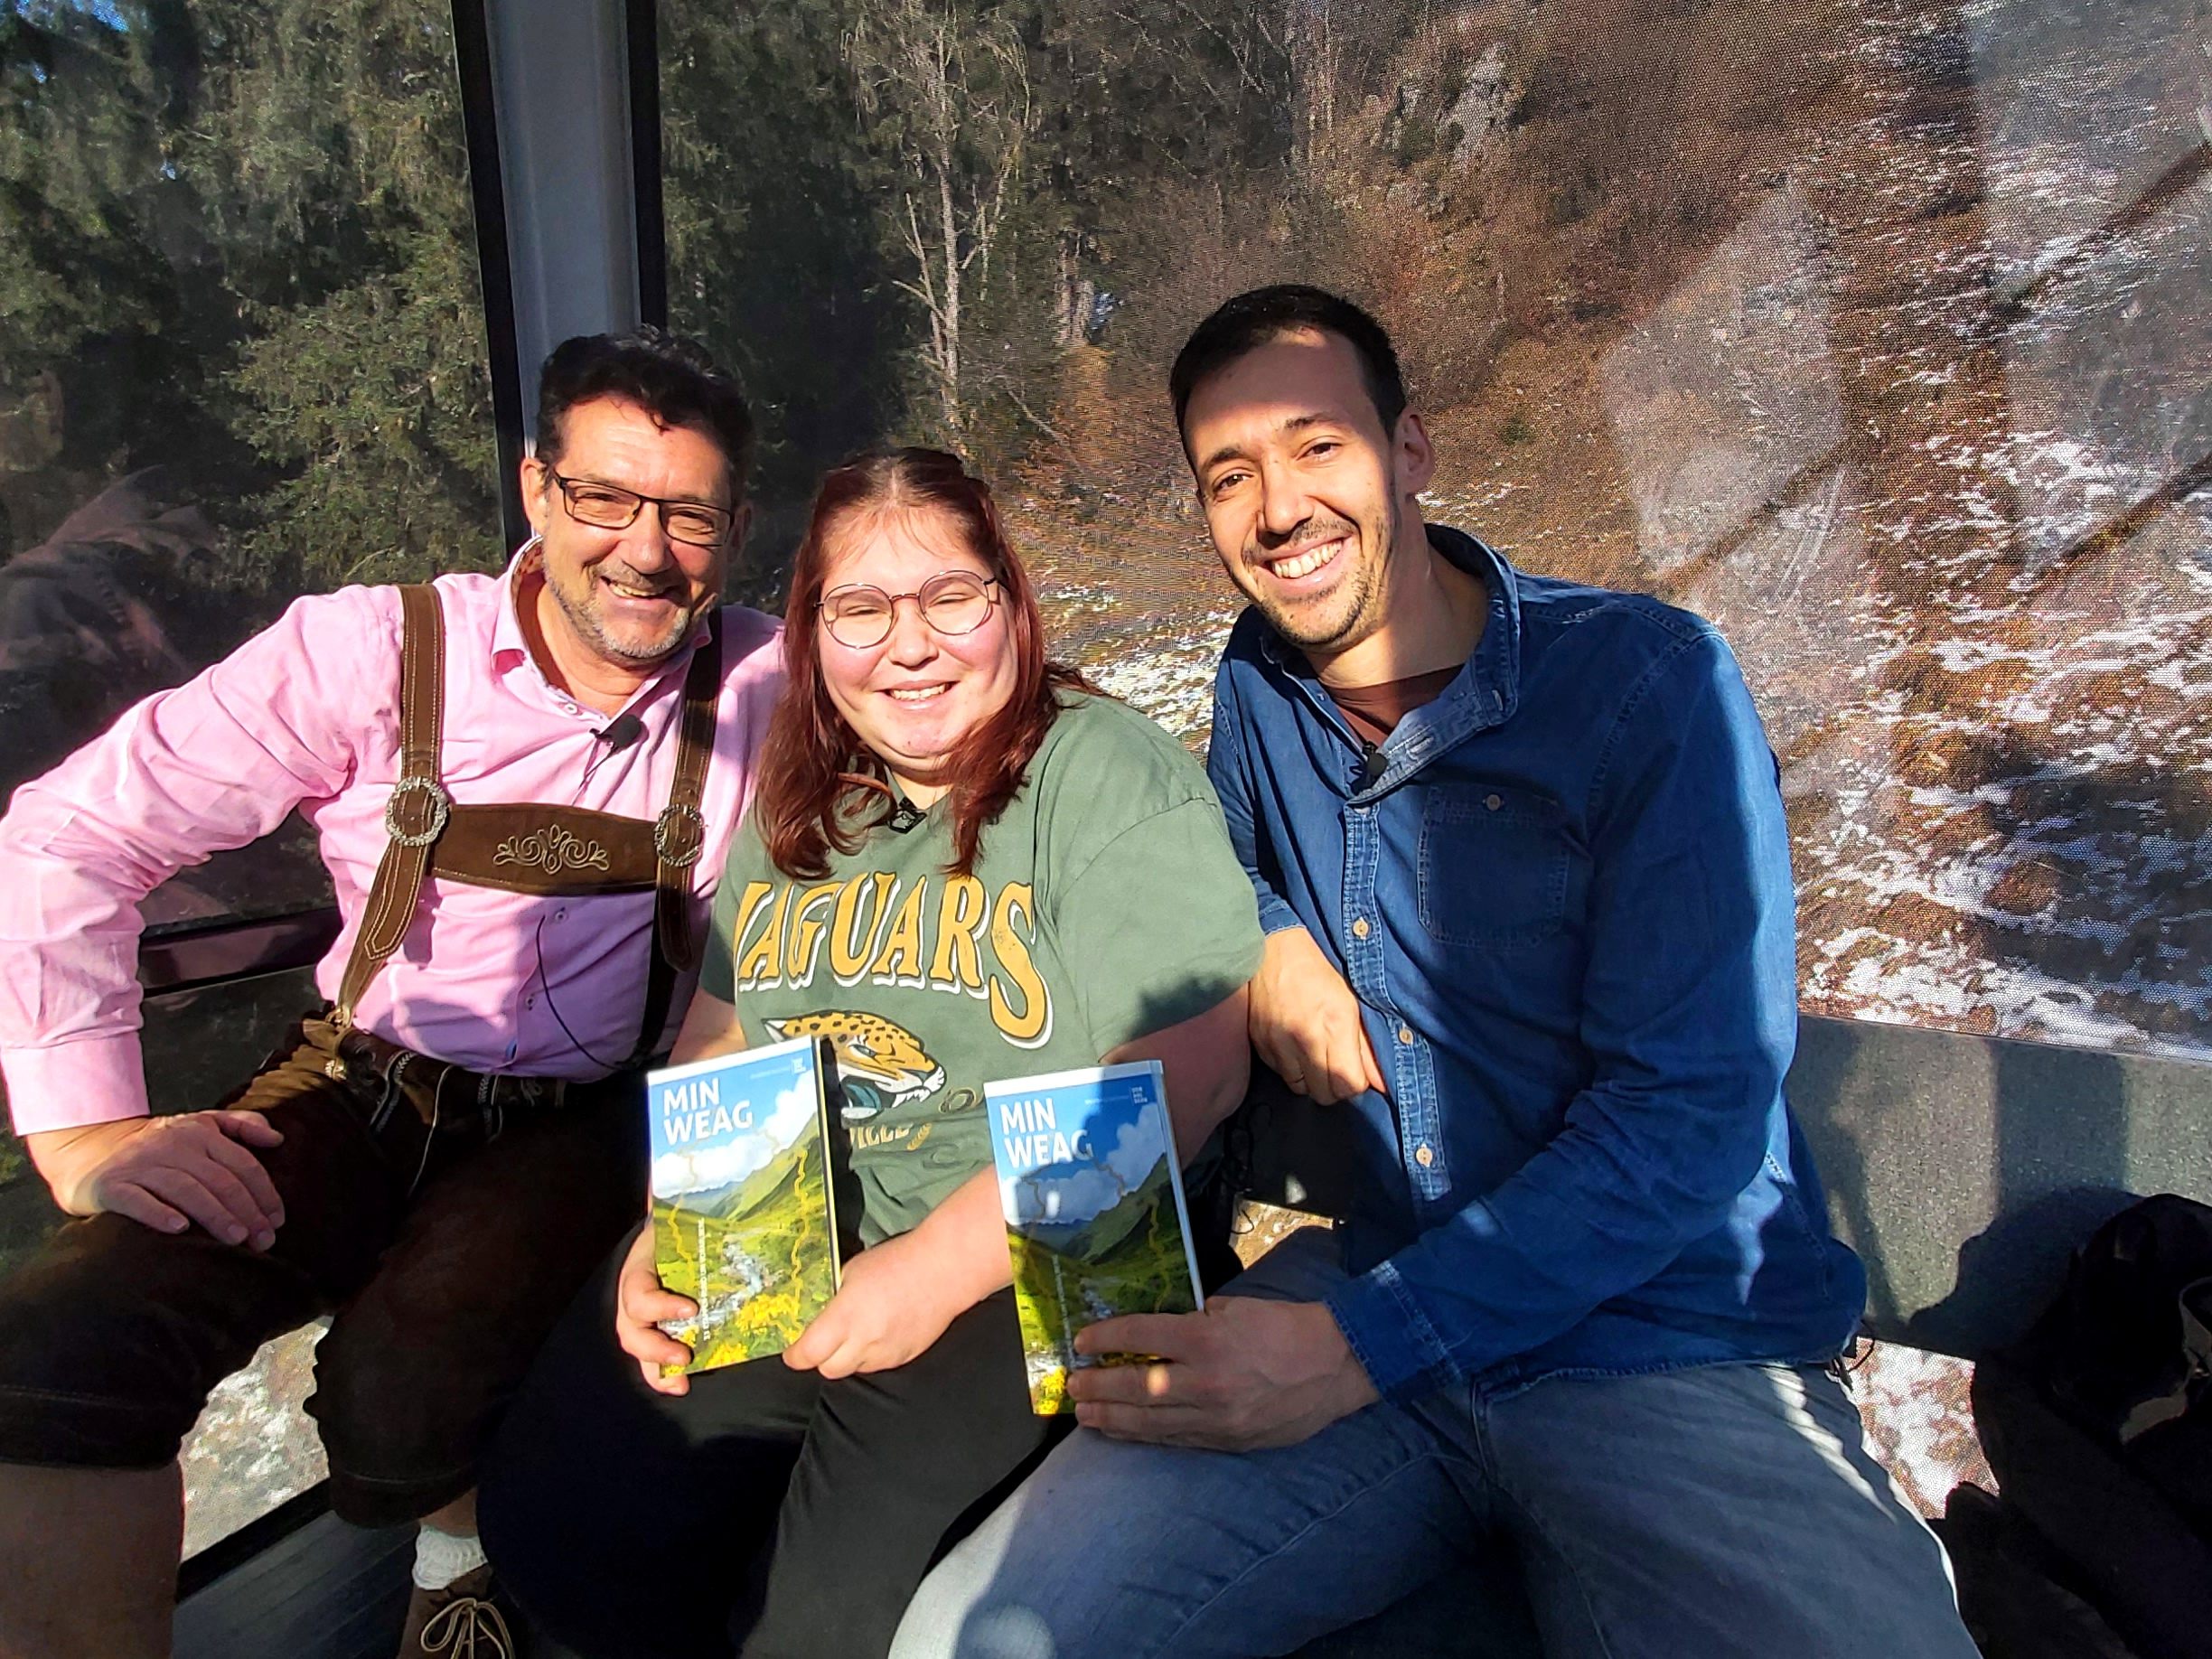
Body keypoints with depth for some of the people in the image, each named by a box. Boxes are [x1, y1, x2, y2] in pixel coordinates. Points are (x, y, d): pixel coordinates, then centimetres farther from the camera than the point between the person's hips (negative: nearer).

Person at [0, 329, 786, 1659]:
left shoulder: (767, 681, -6)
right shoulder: (374, 650, -8)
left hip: (580, 1117, 0)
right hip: (361, 1088, 1)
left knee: (399, 1401, -25)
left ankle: (466, 1547, 12)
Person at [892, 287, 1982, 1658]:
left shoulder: (1649, 681, -11)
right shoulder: (1260, 680, 5)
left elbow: (1688, 1116, -16)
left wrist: (1356, 1343, -22)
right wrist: (1269, 939, 1)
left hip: (1682, 1353, -2)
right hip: (1370, 1304, 3)